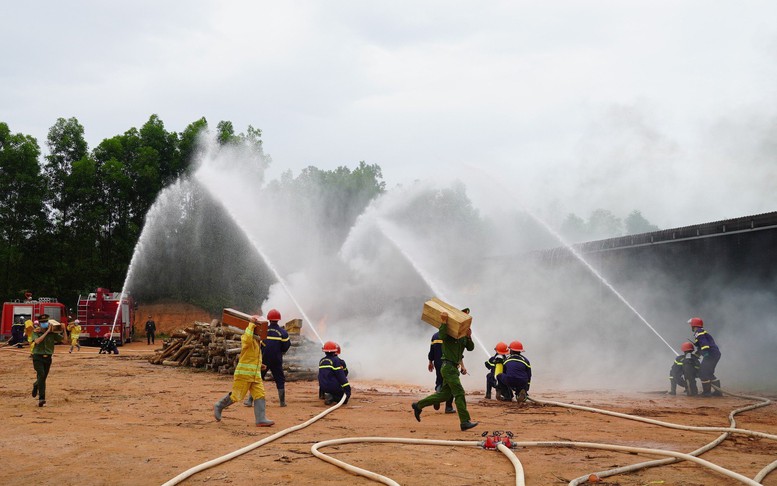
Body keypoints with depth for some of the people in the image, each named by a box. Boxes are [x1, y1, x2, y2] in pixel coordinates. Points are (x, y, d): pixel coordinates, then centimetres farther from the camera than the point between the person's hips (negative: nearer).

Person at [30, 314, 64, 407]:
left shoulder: (53, 333, 2)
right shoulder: (36, 332, -2)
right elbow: (37, 341, -22)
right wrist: (46, 332, -21)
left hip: (48, 358, 3)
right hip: (38, 357, -3)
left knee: (43, 378, 10)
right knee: (41, 375, -22)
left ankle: (36, 385, 48)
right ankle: (42, 398, -19)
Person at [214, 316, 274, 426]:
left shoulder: (257, 340, 16)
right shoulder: (247, 339, -13)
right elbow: (247, 339, -40)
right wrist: (251, 325, -32)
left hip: (256, 375, 8)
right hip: (244, 374, -8)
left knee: (260, 395, -4)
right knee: (236, 396, 0)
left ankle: (261, 419, -7)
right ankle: (218, 407, 24)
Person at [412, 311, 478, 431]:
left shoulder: (463, 336, 15)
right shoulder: (449, 333, -8)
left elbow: (470, 348, 5)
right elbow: (442, 335, -30)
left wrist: (469, 337, -11)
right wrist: (444, 322, -36)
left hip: (454, 368, 9)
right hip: (448, 366, -9)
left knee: (444, 394, 11)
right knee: (459, 393, -10)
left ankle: (418, 405, 21)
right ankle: (465, 422, -8)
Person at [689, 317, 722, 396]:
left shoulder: (699, 332, -4)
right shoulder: (702, 332, 26)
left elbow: (704, 342, -20)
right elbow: (700, 347, 31)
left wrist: (706, 353, -29)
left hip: (711, 354, -10)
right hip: (716, 354, 10)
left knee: (703, 373, -5)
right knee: (709, 373, 16)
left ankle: (706, 392, -5)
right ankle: (718, 391, 15)